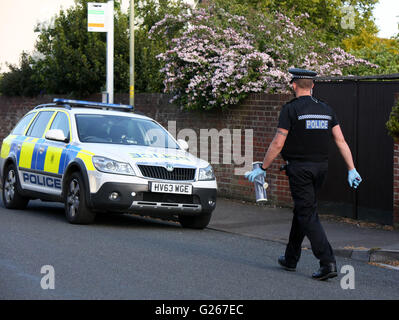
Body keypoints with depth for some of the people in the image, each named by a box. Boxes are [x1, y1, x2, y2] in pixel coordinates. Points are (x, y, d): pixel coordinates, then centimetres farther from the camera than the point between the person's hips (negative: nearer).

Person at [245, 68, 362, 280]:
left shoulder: (291, 109, -10)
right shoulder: (326, 110, 8)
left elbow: (277, 143, -11)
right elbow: (341, 141, 3)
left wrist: (262, 168, -3)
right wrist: (351, 170, 4)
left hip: (299, 167, -6)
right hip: (321, 167, 6)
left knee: (308, 215, -6)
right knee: (302, 211, 19)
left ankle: (327, 262, -18)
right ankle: (291, 259, 30)